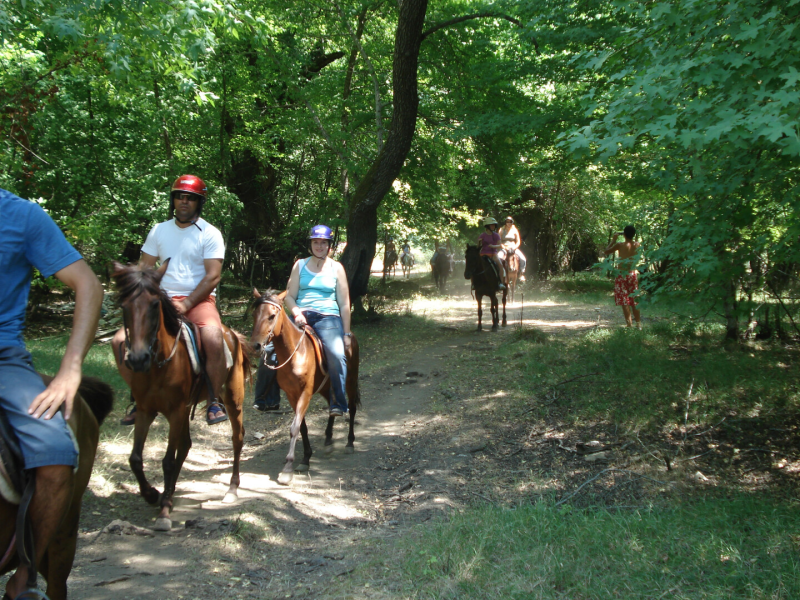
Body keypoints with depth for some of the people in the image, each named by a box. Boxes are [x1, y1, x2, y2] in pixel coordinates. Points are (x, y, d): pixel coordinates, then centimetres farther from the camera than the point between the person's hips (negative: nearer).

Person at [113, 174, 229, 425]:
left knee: (213, 339, -34)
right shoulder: (159, 231, 12)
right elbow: (144, 268, 12)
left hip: (198, 300, -4)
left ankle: (215, 401, -15)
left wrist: (186, 304, -19)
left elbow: (213, 276, -9)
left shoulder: (210, 234, -1)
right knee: (121, 341, -13)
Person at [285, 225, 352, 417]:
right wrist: (296, 313, -11)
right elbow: (289, 296, 10)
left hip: (328, 317, -2)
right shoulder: (300, 265, 13)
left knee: (337, 355, -29)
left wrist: (347, 334, 2)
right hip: (302, 316, 2)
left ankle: (339, 404, -16)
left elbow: (344, 304, 8)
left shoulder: (336, 268, 9)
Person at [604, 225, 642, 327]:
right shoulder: (638, 245, 0)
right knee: (634, 300, 13)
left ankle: (629, 324, -5)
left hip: (622, 274, -4)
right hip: (633, 274, 4)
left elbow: (606, 251, 0)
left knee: (624, 301, -1)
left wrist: (614, 240, 6)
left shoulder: (620, 245, -11)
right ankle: (638, 323, 16)